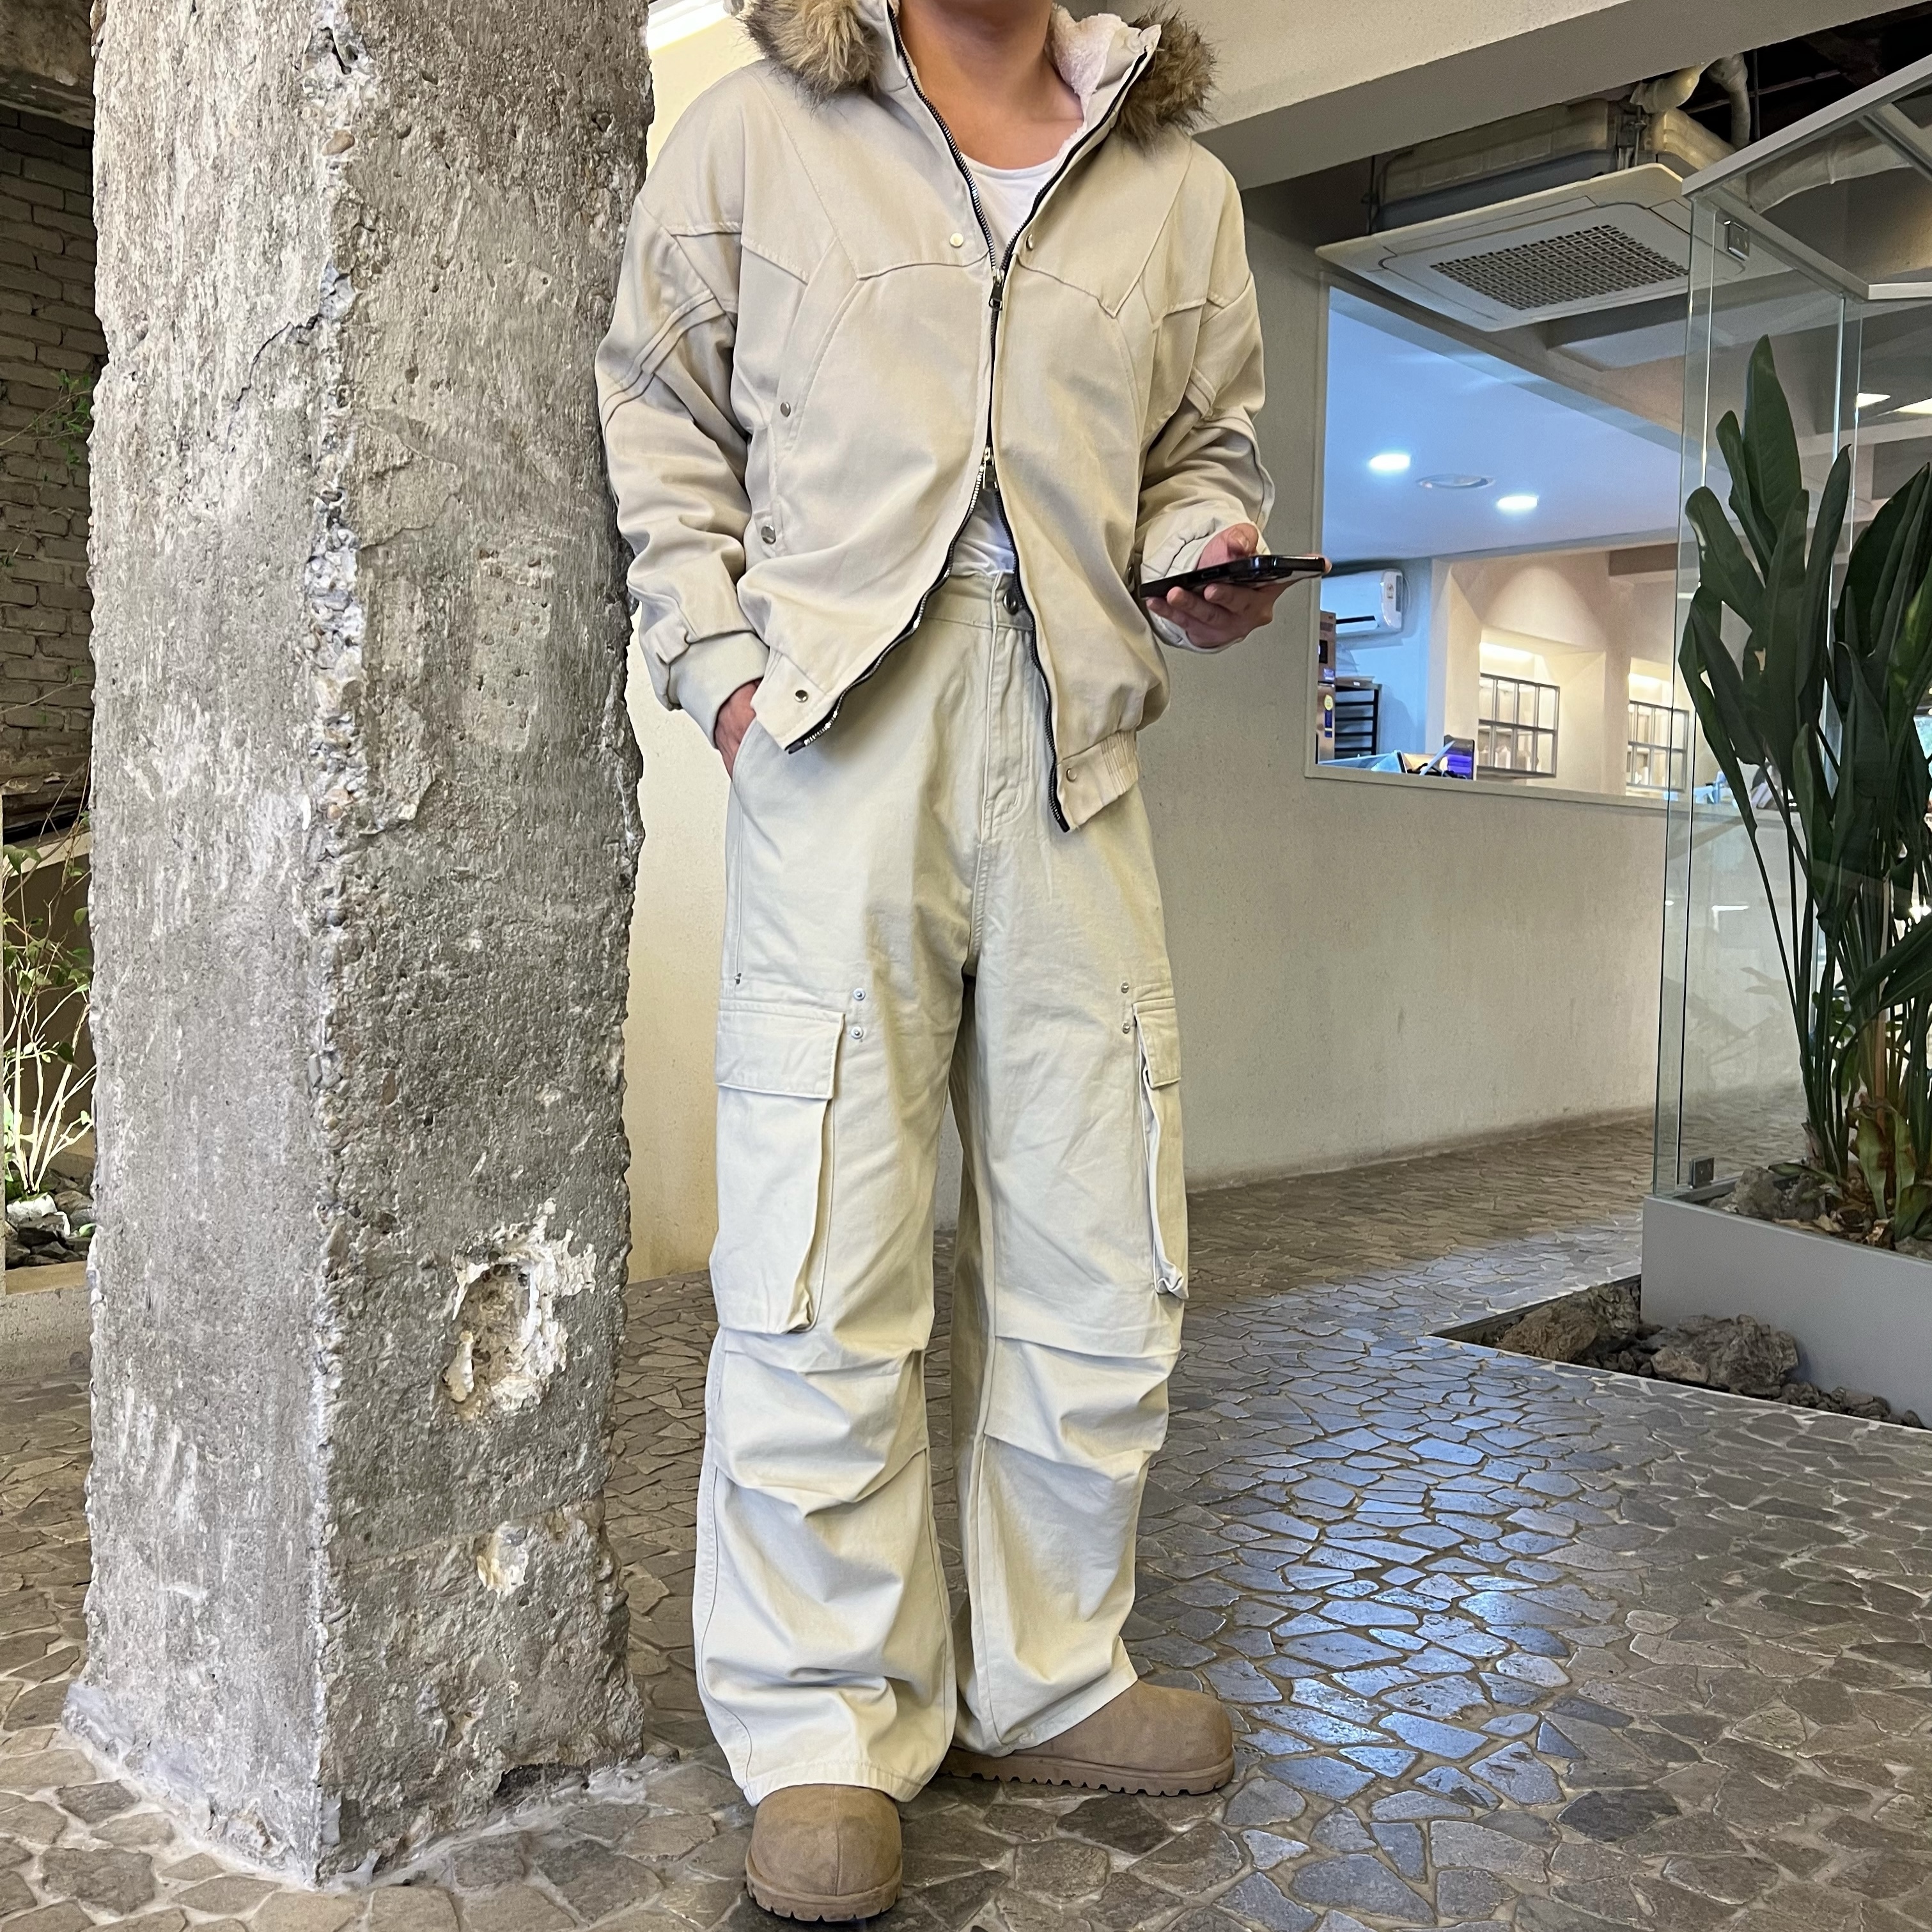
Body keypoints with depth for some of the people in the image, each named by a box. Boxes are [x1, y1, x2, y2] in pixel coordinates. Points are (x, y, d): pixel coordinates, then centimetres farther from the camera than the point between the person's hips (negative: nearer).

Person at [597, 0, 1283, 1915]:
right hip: (840, 714, -3)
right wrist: (719, 659, 0)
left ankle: (1046, 1681, 23)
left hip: (1071, 731, 4)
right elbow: (658, 408, 13)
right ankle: (825, 1729, 11)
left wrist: (1200, 560, 2)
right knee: (823, 1256, -6)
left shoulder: (1177, 181, 20)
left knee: (1099, 1256, 5)